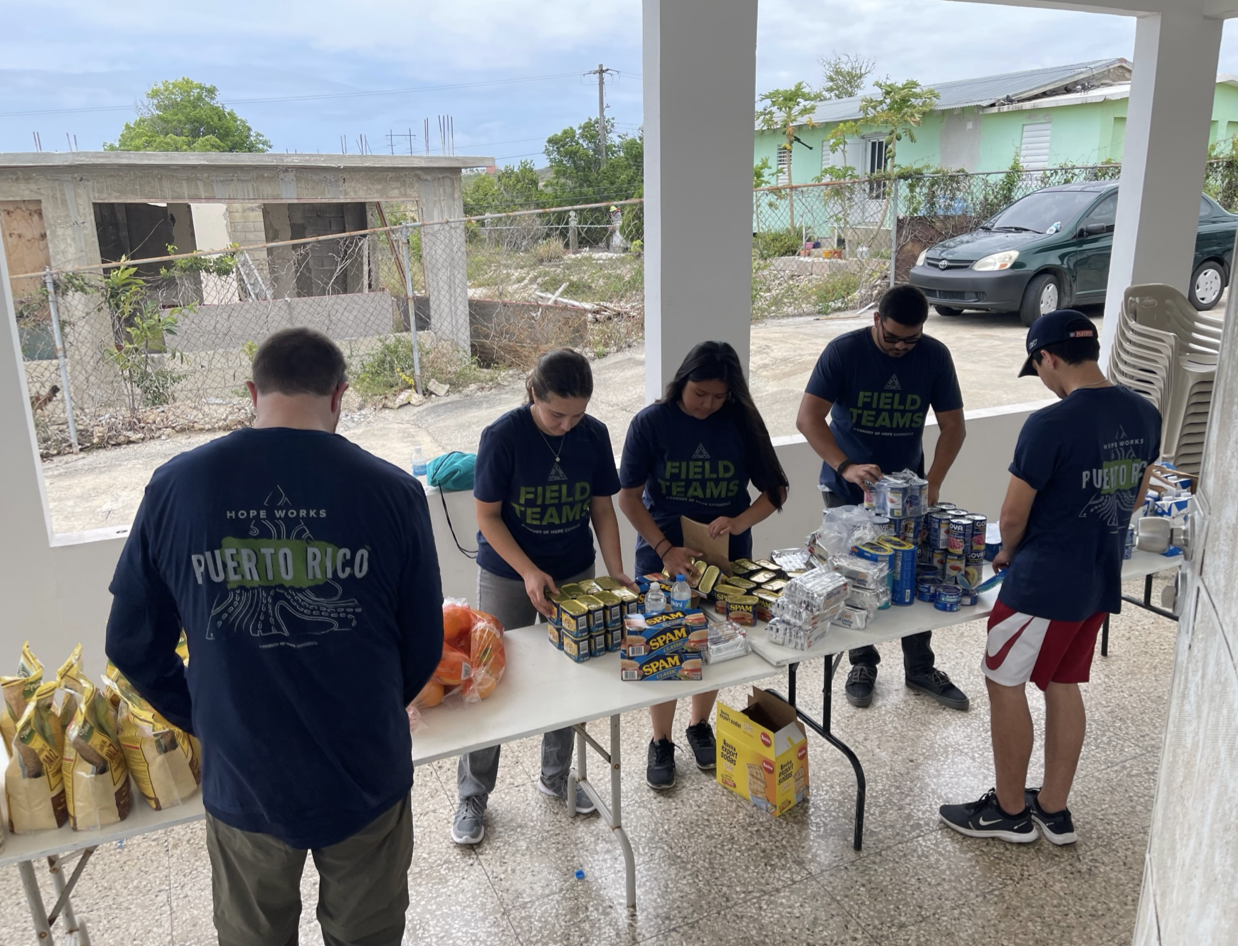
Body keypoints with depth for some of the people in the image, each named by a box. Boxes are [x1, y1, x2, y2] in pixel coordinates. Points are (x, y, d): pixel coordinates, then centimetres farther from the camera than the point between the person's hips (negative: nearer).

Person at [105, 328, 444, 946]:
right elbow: (422, 649, -7)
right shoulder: (392, 492, -15)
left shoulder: (174, 487, -11)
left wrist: (208, 723, 12)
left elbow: (132, 645, -2)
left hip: (241, 784, 2)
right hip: (365, 779, -1)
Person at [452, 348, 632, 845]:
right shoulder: (503, 435, -20)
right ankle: (472, 796, 24)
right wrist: (530, 573, -24)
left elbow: (602, 508, 0)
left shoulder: (593, 435, -8)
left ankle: (557, 777, 38)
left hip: (575, 574, 4)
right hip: (507, 576, -4)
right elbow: (488, 515, -15)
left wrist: (616, 572, -11)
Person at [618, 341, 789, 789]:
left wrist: (739, 522, -23)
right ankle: (661, 742, 29)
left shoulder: (742, 422, -7)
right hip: (663, 556, -2)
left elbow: (775, 490, -4)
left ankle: (699, 726, 41)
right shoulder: (651, 423, -12)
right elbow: (629, 497, -10)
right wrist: (665, 549, -22)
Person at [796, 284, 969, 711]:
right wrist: (846, 467, -36)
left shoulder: (935, 356, -7)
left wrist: (933, 484, -16)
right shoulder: (843, 351, -16)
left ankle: (920, 668, 25)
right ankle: (862, 664, 25)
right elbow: (808, 417, -23)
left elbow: (953, 425, -4)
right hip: (847, 488, -2)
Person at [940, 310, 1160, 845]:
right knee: (1064, 686, 18)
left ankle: (1009, 811, 22)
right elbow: (1133, 496, 14)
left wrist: (1008, 553, 5)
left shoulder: (1050, 425, -23)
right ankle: (1053, 810, 30)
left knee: (1005, 684, 8)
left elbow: (1014, 513, -15)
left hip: (1043, 583, -8)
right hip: (1101, 581, 8)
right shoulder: (1143, 415, 2)